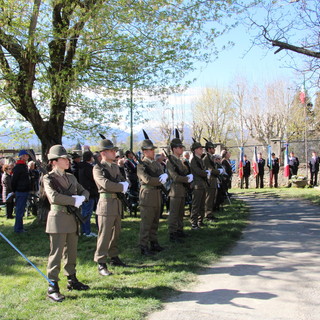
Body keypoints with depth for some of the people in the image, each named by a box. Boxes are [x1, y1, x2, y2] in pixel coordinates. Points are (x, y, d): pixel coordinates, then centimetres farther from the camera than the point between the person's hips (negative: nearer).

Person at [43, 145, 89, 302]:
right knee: (56, 252, -6)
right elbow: (54, 197, -21)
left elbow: (85, 192, 18)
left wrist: (81, 198, -5)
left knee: (71, 252, 14)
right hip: (58, 218, -7)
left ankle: (72, 280, 26)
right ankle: (52, 287, -1)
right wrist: (74, 200, -16)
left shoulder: (71, 177, 15)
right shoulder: (49, 178, -6)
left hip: (72, 218, 7)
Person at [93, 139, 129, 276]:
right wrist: (121, 187, -11)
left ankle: (114, 257, 29)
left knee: (116, 232, 16)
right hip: (106, 203, -8)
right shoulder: (98, 168, -8)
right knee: (104, 235, -6)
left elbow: (124, 181, 14)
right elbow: (105, 184, -21)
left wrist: (123, 185, -10)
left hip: (117, 203, 8)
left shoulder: (115, 167, 16)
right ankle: (101, 264, -1)